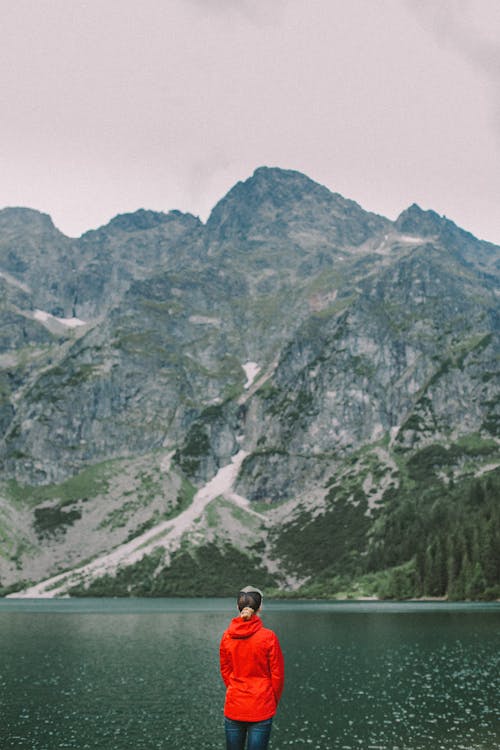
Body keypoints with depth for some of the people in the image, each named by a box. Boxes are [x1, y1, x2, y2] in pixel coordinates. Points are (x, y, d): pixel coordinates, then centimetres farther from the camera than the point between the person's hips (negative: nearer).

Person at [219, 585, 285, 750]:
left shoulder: (227, 636, -4)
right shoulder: (268, 637, -13)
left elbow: (225, 671, 6)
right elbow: (277, 675, -6)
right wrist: (274, 702, 10)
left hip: (233, 707, 3)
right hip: (261, 709, -3)